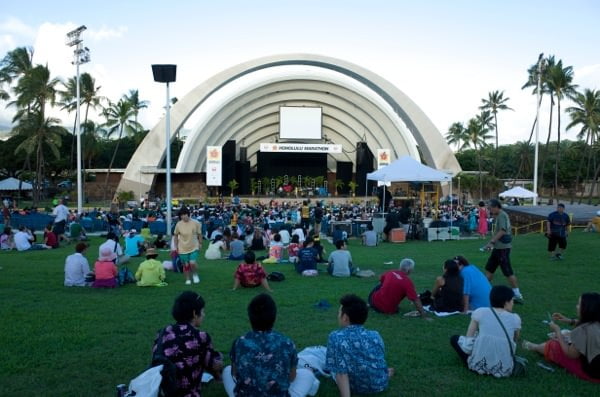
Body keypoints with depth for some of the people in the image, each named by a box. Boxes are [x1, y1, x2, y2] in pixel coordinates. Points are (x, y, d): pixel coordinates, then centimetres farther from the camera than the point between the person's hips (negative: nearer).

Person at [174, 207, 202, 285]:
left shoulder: (195, 223, -11)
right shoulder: (178, 224, -9)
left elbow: (199, 234, 1)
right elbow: (175, 235, 4)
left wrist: (200, 244, 4)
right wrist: (176, 246, 5)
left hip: (194, 248, -1)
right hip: (183, 249, 1)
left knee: (192, 263, -13)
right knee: (186, 265, 8)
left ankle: (195, 274, 17)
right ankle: (188, 279, 29)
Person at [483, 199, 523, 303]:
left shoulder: (502, 215, -15)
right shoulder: (499, 216, 16)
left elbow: (502, 231, -28)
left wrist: (492, 242, -32)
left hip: (503, 248, -10)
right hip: (498, 247, 10)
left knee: (508, 272, -6)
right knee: (489, 269, 14)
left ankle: (518, 296, 1)